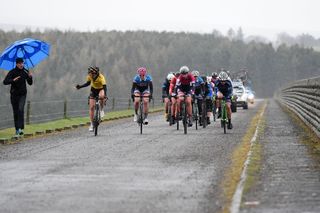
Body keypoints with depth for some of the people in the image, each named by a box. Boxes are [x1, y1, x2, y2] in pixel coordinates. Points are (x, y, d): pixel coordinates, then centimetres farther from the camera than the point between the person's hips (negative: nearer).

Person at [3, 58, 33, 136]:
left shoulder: (25, 71, 1)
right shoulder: (12, 72, -8)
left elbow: (30, 83, 6)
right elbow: (5, 82, -17)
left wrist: (30, 77, -14)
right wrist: (13, 80, -34)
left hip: (22, 94, 0)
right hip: (14, 94, 0)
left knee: (21, 109, -19)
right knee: (15, 112, 5)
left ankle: (21, 128, -25)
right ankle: (17, 129, 16)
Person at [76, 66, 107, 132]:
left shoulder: (101, 77, -34)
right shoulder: (89, 76, -20)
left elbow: (104, 87, -43)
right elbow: (88, 83, -1)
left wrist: (105, 96, -57)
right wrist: (80, 86, -15)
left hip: (101, 89, -3)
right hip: (93, 90, 3)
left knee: (101, 96, -40)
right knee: (91, 107, -5)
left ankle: (101, 110, -13)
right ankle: (91, 124, 3)